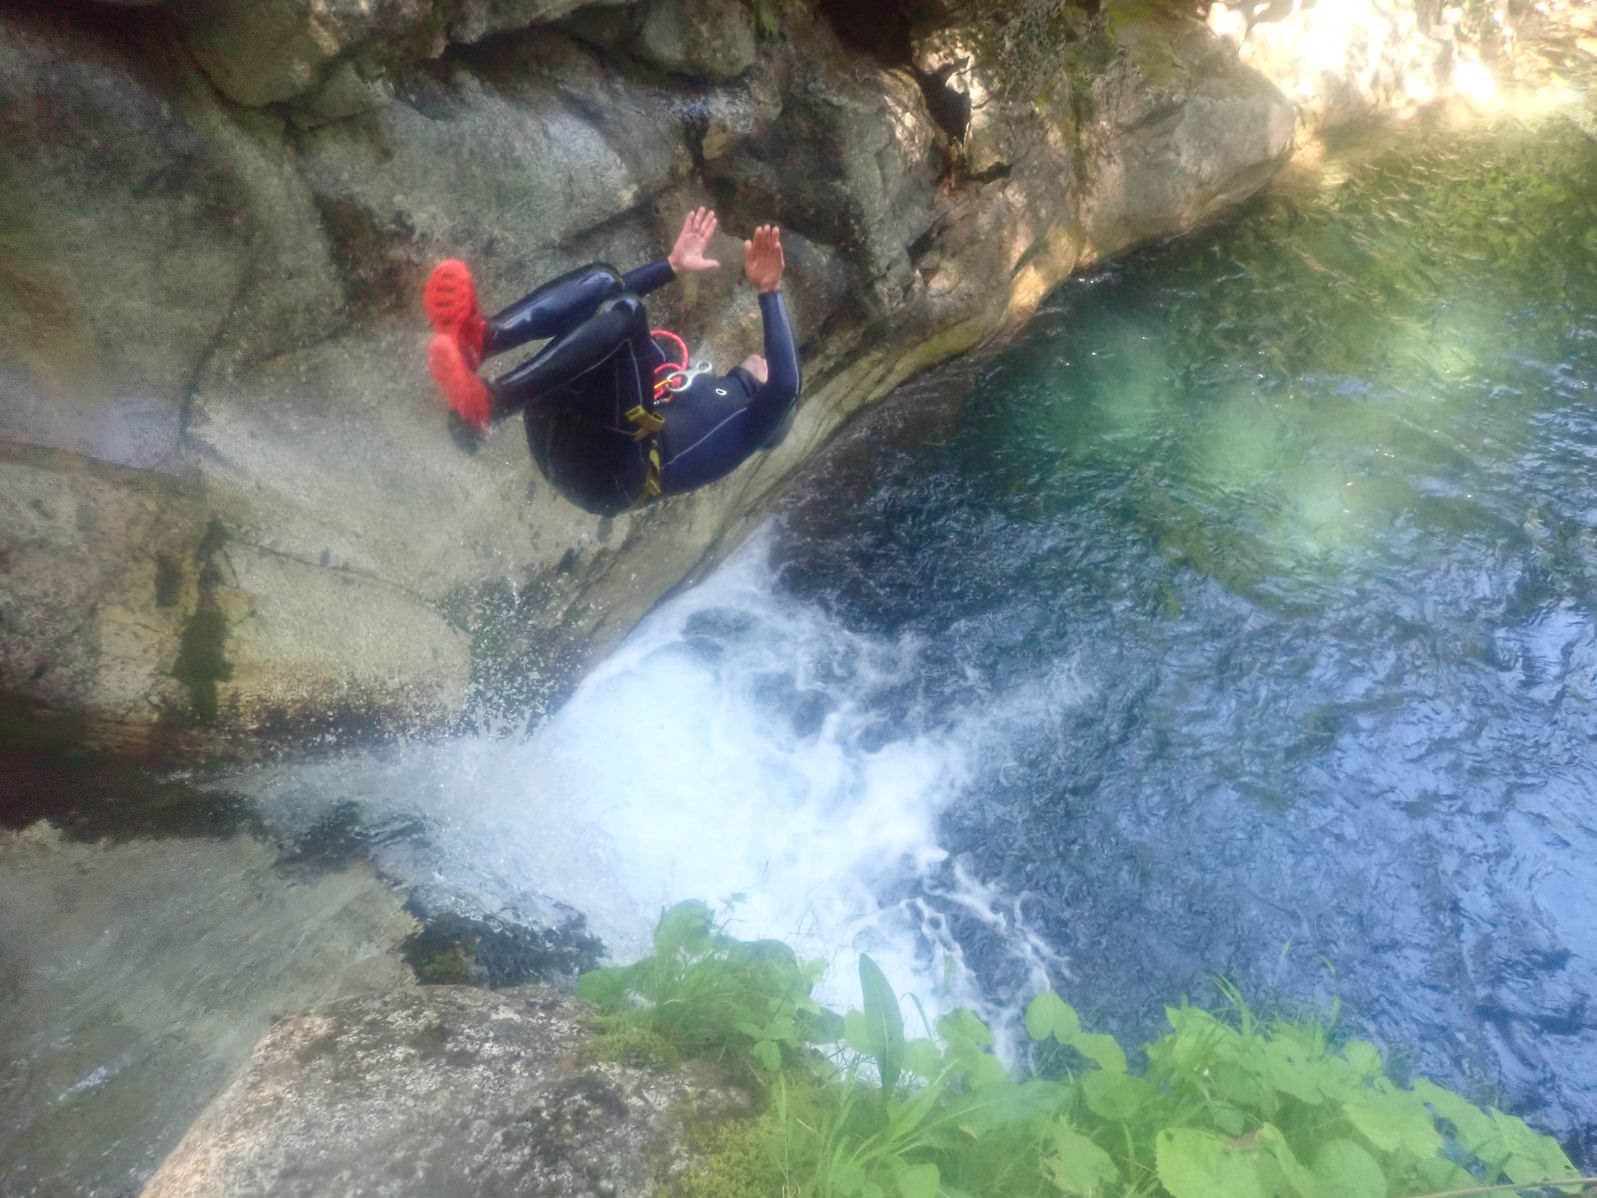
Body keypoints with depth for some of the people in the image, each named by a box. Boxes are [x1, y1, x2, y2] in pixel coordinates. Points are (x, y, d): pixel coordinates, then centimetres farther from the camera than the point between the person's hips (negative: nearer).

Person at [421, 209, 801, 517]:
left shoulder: (750, 419, 23)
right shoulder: (677, 363, 40)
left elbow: (787, 385, -1)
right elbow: (613, 300, 40)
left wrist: (769, 291, -7)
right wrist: (673, 267, 28)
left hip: (615, 472, -5)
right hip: (560, 432, 6)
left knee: (622, 312, -21)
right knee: (603, 281, -4)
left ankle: (485, 406, -37)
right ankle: (476, 338, -31)